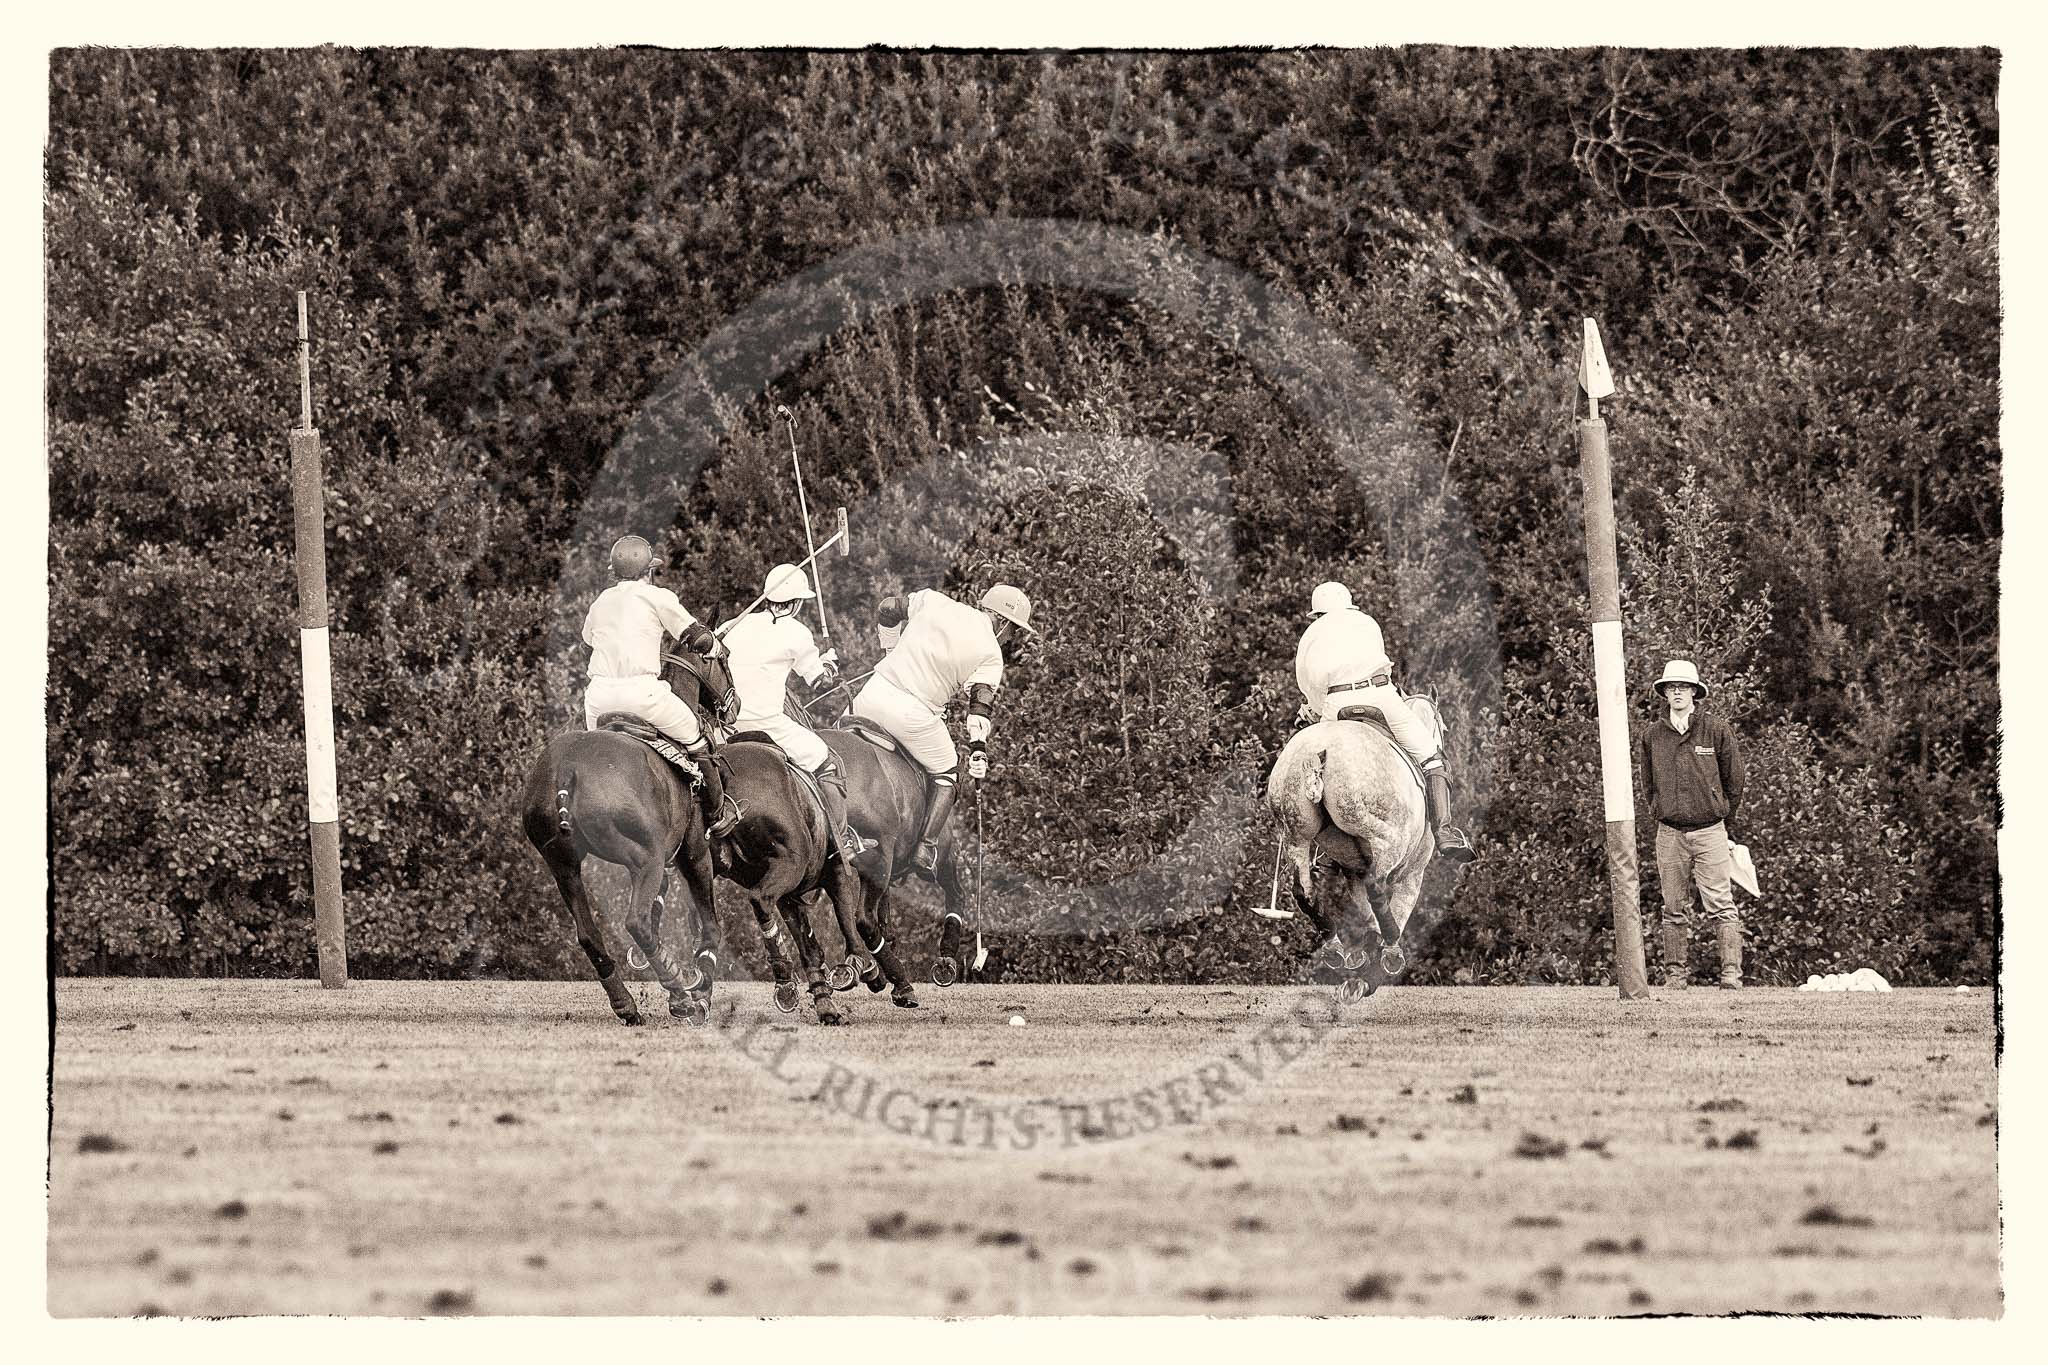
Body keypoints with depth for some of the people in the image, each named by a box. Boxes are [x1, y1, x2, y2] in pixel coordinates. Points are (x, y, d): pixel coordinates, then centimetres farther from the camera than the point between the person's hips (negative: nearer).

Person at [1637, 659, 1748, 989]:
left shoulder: (1716, 730, -2)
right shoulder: (1652, 735, 5)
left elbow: (1734, 783, 8)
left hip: (1709, 831, -3)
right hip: (1669, 834, 3)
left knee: (1720, 907, -9)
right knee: (1675, 910, 6)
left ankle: (1731, 973, -11)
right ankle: (1674, 976, 10)